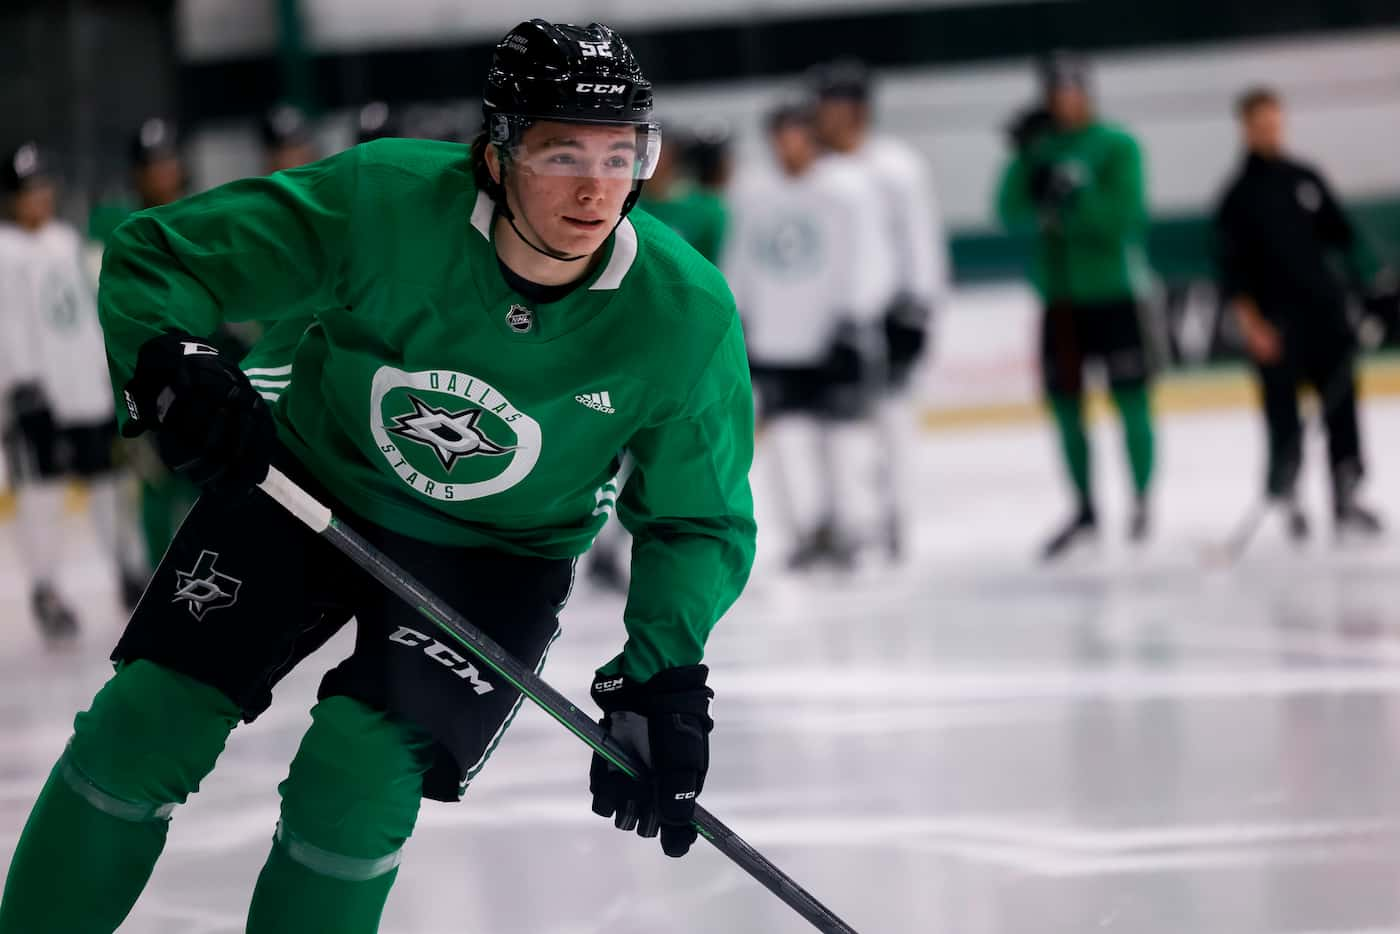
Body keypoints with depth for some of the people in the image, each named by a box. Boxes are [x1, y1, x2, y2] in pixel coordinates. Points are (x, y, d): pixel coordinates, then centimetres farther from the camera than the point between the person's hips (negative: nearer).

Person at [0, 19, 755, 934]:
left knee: (358, 770, -21)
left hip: (494, 559, -1)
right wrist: (168, 362, -35)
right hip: (304, 484, 1)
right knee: (147, 721, -7)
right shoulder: (381, 200, -26)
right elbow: (156, 256, -14)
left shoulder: (685, 317, -23)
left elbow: (698, 521, -9)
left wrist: (664, 680, -23)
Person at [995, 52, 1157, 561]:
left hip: (1114, 293, -5)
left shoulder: (1116, 146, -5)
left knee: (1130, 399, -2)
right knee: (1064, 404, 6)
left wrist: (1068, 194, -25)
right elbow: (1013, 216, -1)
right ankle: (1085, 511, 16)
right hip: (1060, 295, 5)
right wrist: (1023, 160, -12)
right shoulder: (1040, 151, 9)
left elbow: (1122, 214, -17)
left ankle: (1142, 501, 11)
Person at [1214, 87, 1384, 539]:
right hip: (1274, 321, -4)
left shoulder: (1305, 179, 11)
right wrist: (1250, 323, -14)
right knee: (1284, 414, -6)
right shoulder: (1239, 195, -2)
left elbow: (1342, 234, 15)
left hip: (1325, 311, 4)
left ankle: (1345, 500, 7)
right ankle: (1285, 498, 6)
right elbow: (1232, 267, -6)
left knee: (1341, 405, 1)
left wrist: (1372, 282, 7)